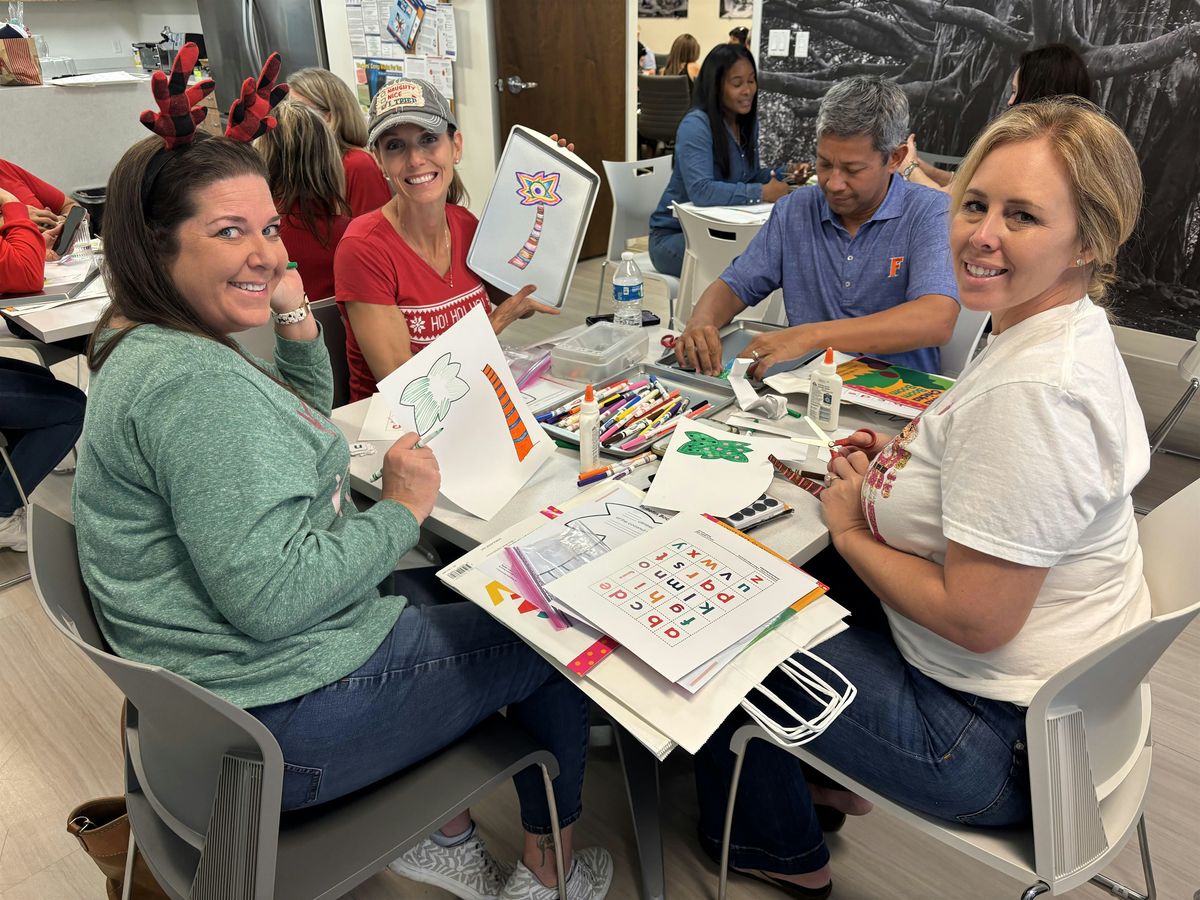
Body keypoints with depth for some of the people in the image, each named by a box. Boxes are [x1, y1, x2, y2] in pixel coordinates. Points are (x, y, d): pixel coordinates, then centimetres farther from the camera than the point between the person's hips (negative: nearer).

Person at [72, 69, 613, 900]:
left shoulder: (154, 347, 6)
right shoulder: (196, 385, -28)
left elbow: (305, 424, 19)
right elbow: (270, 595, -32)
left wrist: (295, 316, 1)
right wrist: (400, 512, -18)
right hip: (281, 723, -10)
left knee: (450, 596, 27)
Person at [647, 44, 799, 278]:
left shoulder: (748, 121, 5)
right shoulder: (695, 125, -20)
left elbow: (750, 176, 16)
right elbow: (701, 191, -34)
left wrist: (784, 174, -4)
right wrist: (762, 193, -34)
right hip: (674, 236, -7)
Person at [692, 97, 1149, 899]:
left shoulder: (1030, 392, -33)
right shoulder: (1069, 326, 0)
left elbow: (976, 619, -29)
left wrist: (851, 532, -14)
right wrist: (902, 465, -2)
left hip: (1002, 742, -9)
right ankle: (828, 777, 41)